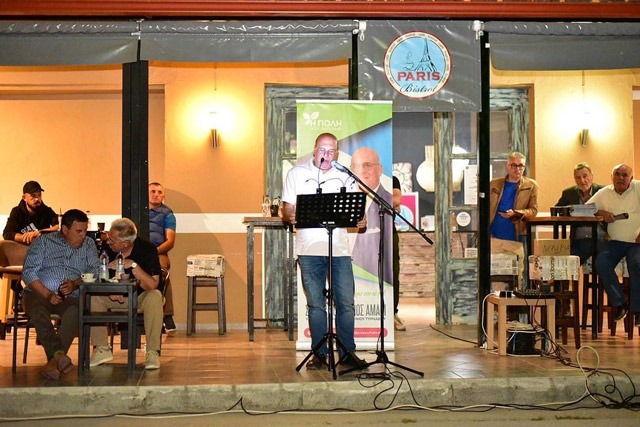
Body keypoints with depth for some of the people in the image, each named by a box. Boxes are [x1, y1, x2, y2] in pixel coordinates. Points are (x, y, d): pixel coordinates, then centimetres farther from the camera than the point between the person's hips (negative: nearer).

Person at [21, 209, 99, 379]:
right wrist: (47, 294, -13)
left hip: (71, 297, 1)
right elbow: (29, 272, 2)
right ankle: (59, 355, -48)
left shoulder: (88, 245, 19)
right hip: (39, 293, -1)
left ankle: (54, 361, -43)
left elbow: (94, 272, 7)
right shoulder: (43, 242, 12)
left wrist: (75, 284, -13)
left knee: (74, 311, -36)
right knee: (38, 310, -37)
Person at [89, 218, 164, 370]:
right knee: (93, 296, -21)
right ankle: (102, 349, -12)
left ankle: (153, 352, -28)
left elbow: (152, 285, -27)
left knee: (154, 297, -36)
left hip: (141, 296, -3)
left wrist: (133, 266, -36)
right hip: (116, 297, 4)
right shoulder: (107, 249, -9)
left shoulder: (147, 249, -20)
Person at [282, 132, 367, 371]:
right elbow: (287, 209, 7)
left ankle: (347, 352, 10)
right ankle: (319, 354, 11)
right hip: (310, 249, -1)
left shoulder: (345, 177, 12)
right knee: (316, 304, 2)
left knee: (346, 303, -1)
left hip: (340, 248, 1)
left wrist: (359, 221, -11)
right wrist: (292, 217, -16)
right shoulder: (297, 174, 10)